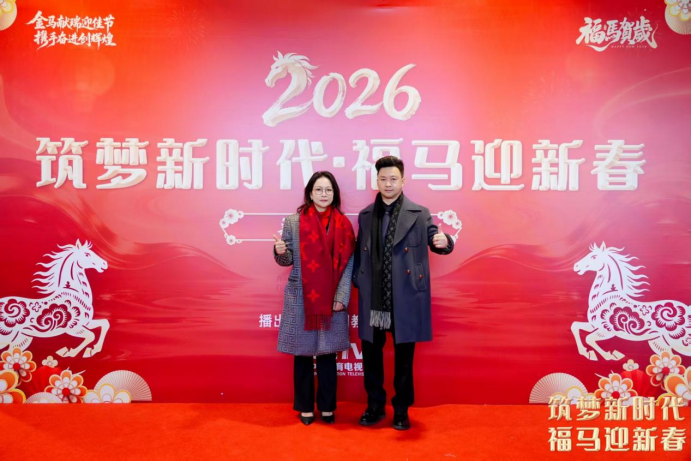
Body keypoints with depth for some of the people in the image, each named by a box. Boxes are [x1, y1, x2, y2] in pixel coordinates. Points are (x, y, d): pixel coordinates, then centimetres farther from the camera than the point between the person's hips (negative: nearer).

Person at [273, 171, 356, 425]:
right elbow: (288, 260, 2)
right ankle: (305, 407, 24)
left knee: (328, 353, 9)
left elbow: (348, 264, 0)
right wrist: (280, 252, -21)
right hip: (301, 299, 0)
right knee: (303, 353, 8)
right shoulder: (293, 221, -1)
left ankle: (327, 406, 24)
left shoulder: (343, 224, 1)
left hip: (332, 300, 1)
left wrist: (341, 297, -8)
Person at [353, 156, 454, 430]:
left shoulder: (419, 214, -1)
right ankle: (375, 406, 30)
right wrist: (357, 282, 5)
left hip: (405, 300, -3)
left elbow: (435, 241, -5)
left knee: (404, 358, 10)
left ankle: (401, 410, 27)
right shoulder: (365, 216, 9)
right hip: (372, 300, 3)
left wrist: (444, 241, -27)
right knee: (371, 354, 11)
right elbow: (359, 254, 14)